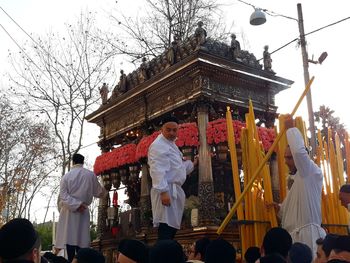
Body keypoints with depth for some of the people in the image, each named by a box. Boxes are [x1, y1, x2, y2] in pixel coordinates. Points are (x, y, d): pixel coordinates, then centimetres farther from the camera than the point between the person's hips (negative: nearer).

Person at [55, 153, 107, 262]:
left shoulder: (66, 176, -1)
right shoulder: (90, 175, 2)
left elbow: (63, 196, -9)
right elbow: (98, 192, 12)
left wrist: (76, 205, -11)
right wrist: (105, 192, 33)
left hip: (69, 211, -1)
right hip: (83, 211, 1)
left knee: (70, 237, -2)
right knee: (81, 238, 3)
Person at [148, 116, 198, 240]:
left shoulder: (171, 144, 21)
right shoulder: (158, 145, -11)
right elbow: (157, 171, -22)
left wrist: (191, 164, 37)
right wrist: (163, 192, -30)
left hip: (175, 190, 10)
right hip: (166, 191, -10)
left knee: (173, 225, 14)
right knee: (166, 225, -14)